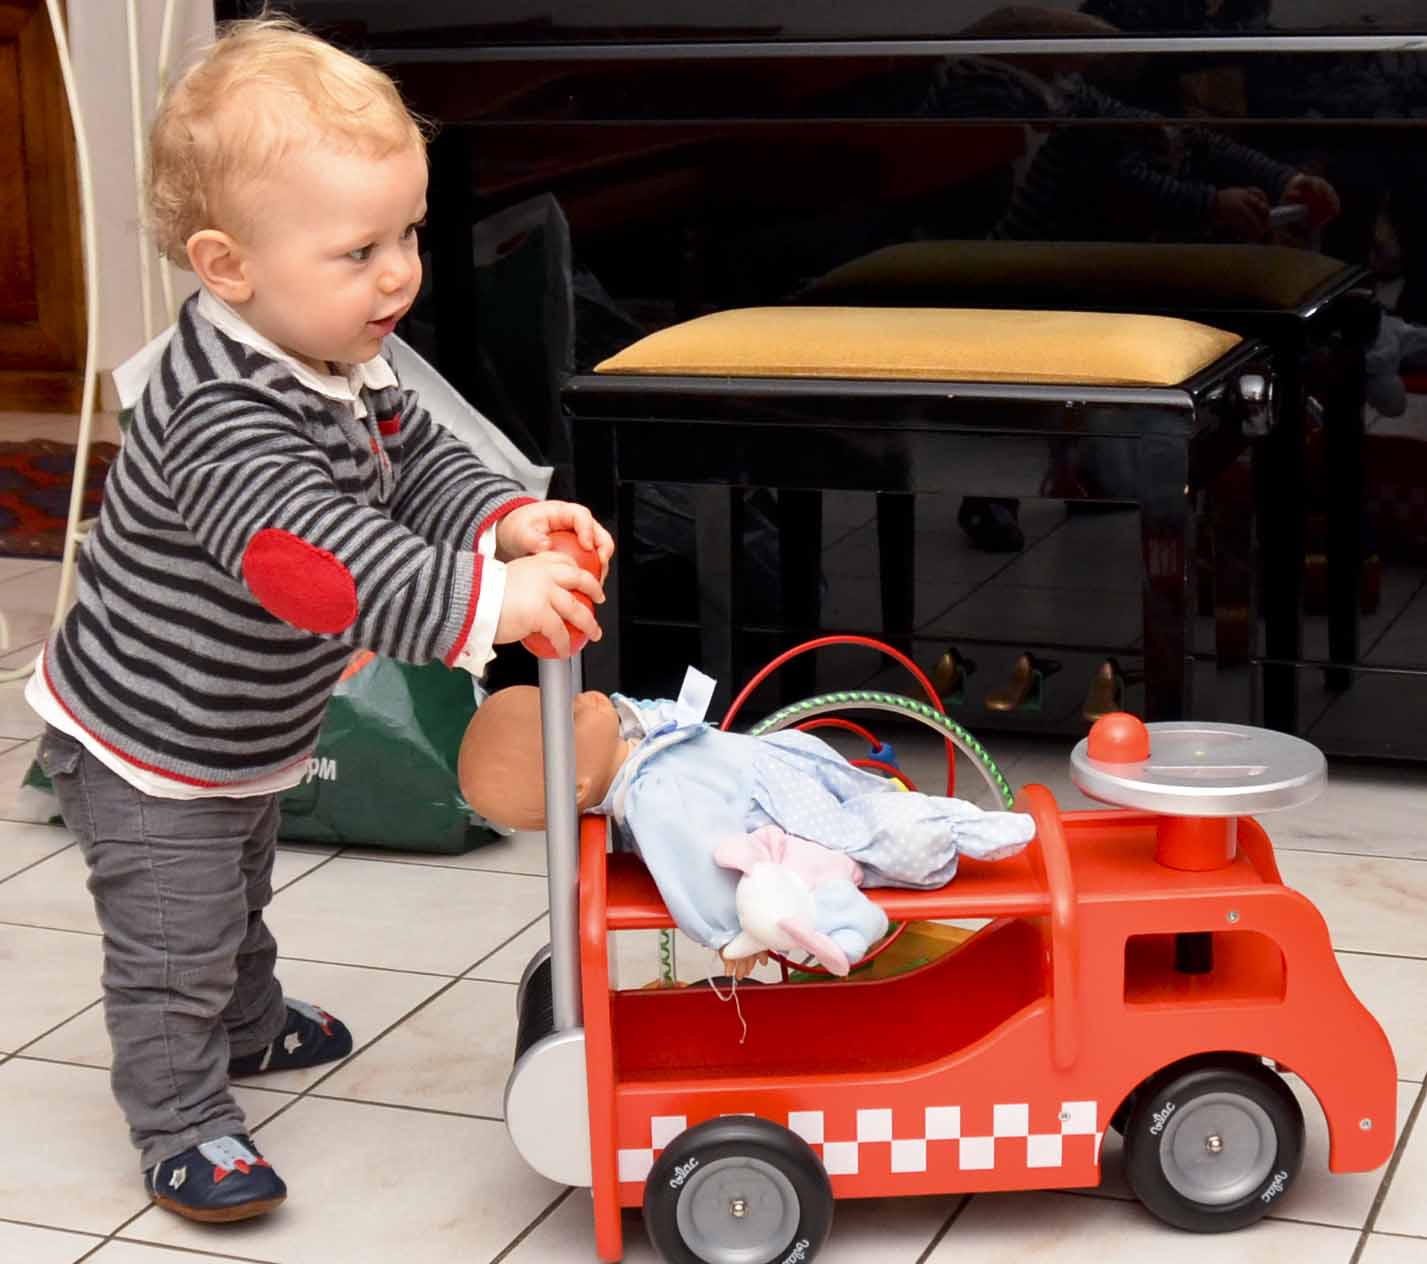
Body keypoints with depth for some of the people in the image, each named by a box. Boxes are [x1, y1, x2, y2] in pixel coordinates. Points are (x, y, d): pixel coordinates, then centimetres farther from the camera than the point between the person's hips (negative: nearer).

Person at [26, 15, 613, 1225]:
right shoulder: (220, 417, -39)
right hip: (146, 756, -10)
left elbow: (419, 457, 2)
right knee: (174, 943, 4)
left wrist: (509, 519, -17)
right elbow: (316, 558, -48)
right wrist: (483, 603, -53)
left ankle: (249, 1023, 55)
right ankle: (181, 1125, 22)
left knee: (240, 898, 32)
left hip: (248, 738, 10)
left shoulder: (346, 364, -8)